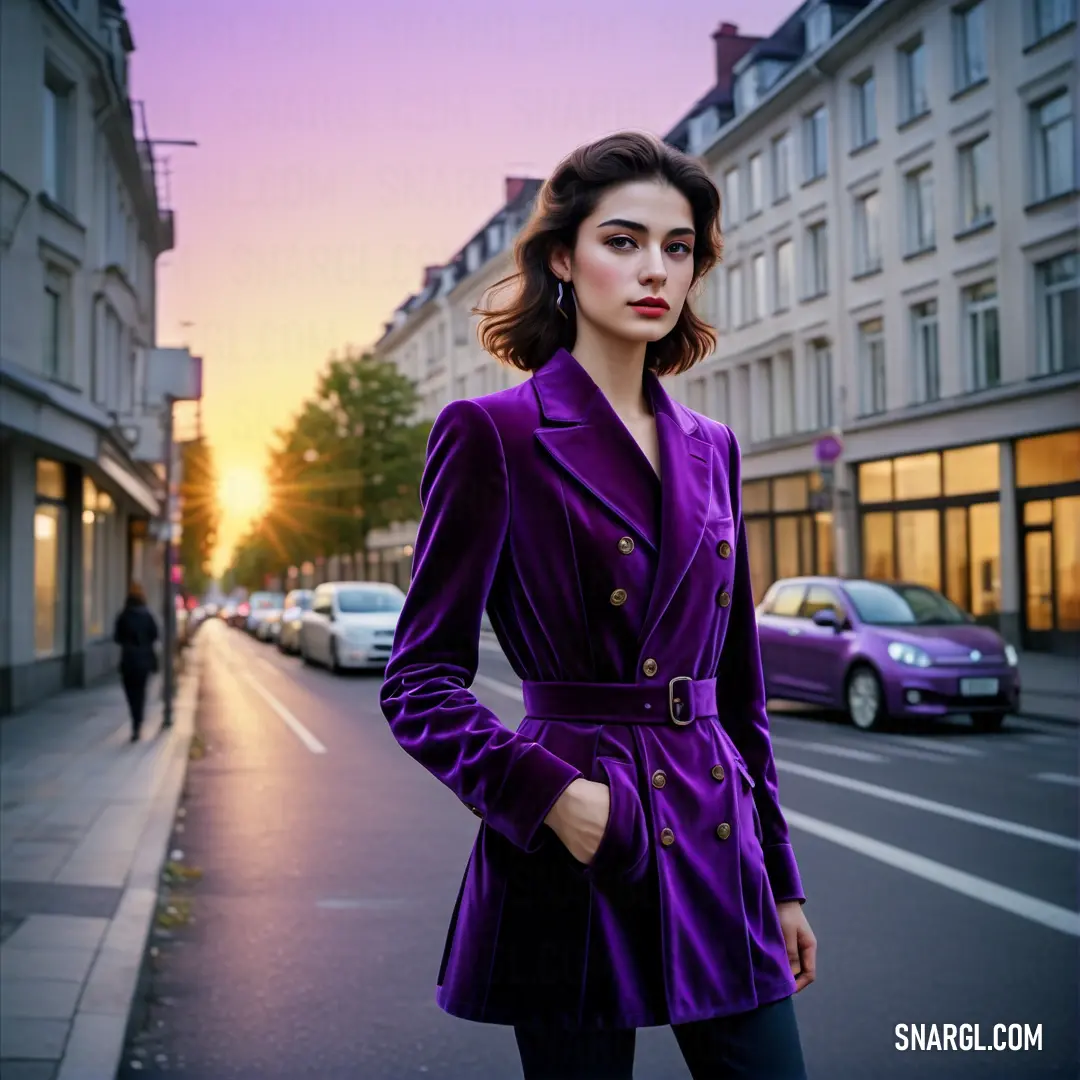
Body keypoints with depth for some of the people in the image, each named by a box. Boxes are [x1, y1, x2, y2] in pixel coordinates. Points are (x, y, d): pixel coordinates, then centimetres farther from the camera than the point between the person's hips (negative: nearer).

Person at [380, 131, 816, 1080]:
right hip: (576, 858, -5)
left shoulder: (710, 449, 11)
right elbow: (421, 683, -6)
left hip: (716, 849, 5)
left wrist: (780, 877, 16)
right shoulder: (491, 433, -6)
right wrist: (546, 791, -21)